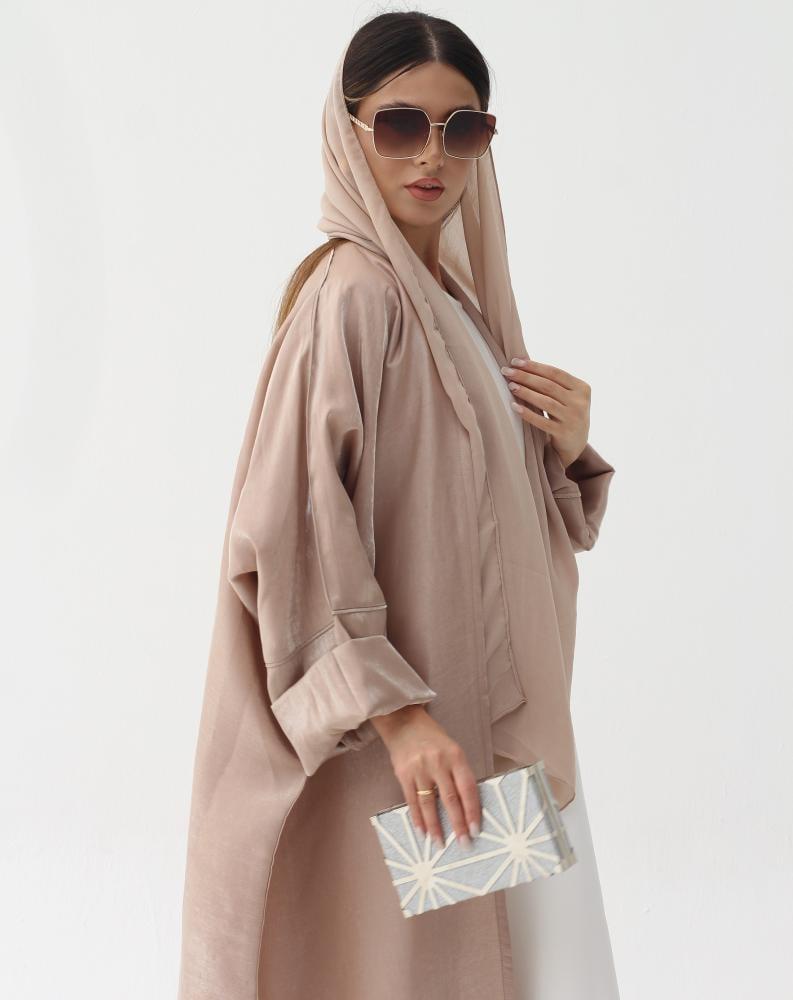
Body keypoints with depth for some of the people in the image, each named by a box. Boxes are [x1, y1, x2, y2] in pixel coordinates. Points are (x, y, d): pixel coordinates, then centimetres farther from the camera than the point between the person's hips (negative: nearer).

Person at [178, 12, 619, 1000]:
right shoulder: (354, 294, -14)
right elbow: (293, 528, -22)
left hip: (496, 731, 9)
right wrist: (394, 711, -27)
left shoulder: (460, 298, 12)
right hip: (398, 754, -9)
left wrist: (567, 452, -1)